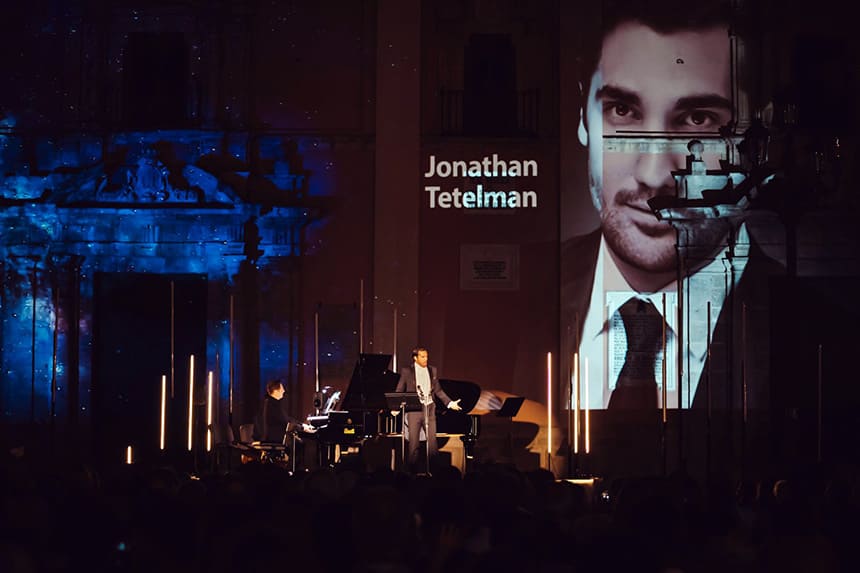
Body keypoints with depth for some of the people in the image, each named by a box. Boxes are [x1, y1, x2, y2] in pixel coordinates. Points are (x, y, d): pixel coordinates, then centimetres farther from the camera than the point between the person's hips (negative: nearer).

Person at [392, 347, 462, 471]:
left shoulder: (432, 370, 9)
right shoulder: (407, 371, -1)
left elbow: (438, 390, 16)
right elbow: (399, 391, 0)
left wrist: (450, 403, 8)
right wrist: (395, 408, -12)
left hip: (429, 409, 3)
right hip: (414, 409, -3)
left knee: (432, 440, 1)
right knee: (414, 442, 0)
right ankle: (413, 468, 8)